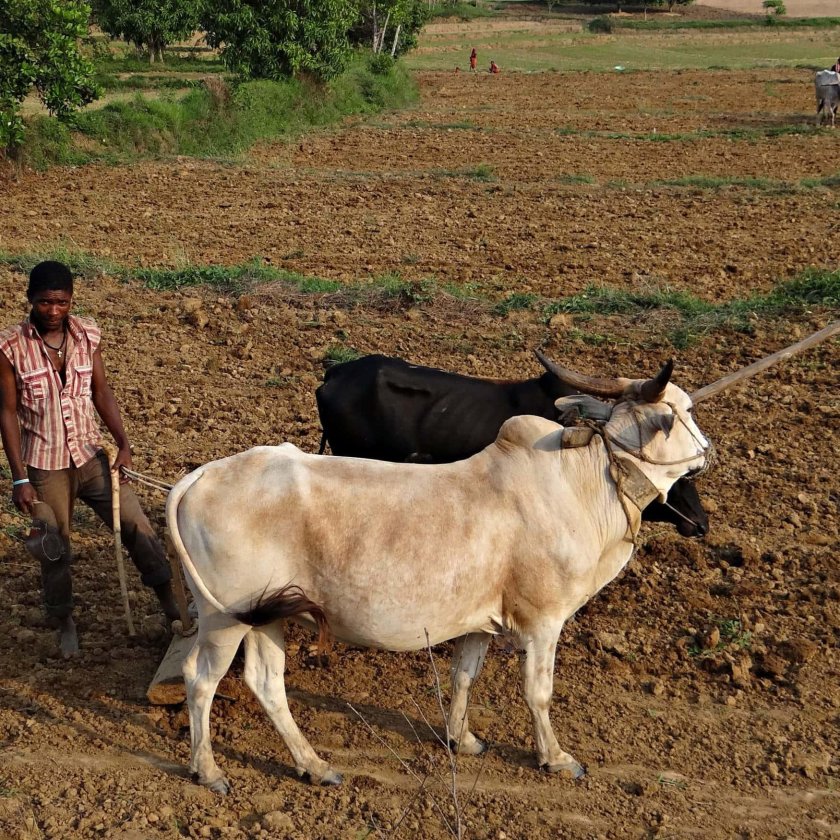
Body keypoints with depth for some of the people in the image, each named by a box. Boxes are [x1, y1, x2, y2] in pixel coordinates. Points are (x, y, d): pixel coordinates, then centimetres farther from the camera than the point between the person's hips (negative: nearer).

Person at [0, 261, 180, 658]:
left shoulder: (87, 334, -4)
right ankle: (65, 624, 32)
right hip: (44, 466, -2)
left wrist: (122, 444, -7)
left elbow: (101, 392, 5)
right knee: (55, 551, 11)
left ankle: (172, 608, 10)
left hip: (90, 456, 3)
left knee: (137, 526, -3)